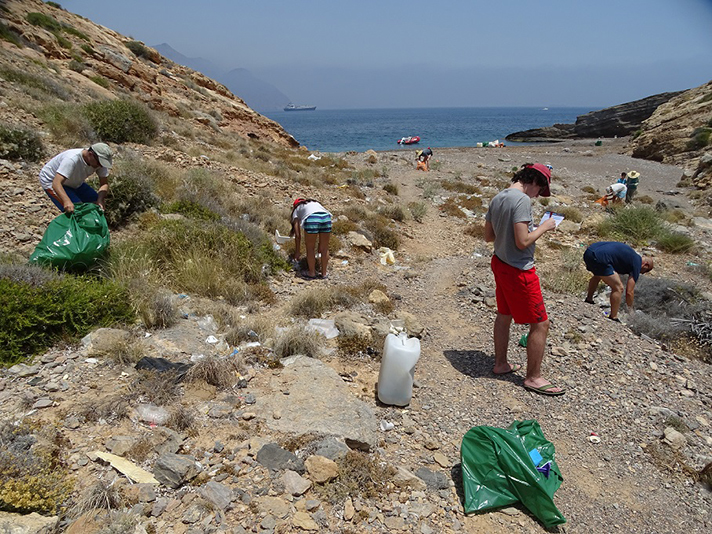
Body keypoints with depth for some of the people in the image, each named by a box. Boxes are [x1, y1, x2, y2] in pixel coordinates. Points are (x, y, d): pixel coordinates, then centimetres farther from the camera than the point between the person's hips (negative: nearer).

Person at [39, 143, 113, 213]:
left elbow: (104, 184, -15)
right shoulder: (72, 159, -40)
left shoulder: (100, 161, -22)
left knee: (97, 205, -6)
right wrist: (67, 201, -64)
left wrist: (100, 200, -35)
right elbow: (56, 183, -46)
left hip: (74, 183, 7)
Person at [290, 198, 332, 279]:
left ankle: (312, 273, 26)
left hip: (311, 219, -4)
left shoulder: (296, 210, 27)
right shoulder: (315, 203, 39)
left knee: (310, 249, 15)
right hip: (326, 217, 4)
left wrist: (297, 252, 29)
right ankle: (324, 273, 29)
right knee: (324, 248, 17)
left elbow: (298, 235, 22)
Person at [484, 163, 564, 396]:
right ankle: (533, 377, 13)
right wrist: (544, 227, -11)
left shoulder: (497, 199, 5)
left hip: (500, 263, 10)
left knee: (504, 316, 22)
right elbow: (522, 242, -25)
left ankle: (500, 363, 36)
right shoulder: (522, 200, -22)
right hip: (518, 270, -9)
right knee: (540, 323, 2)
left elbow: (488, 236, 11)